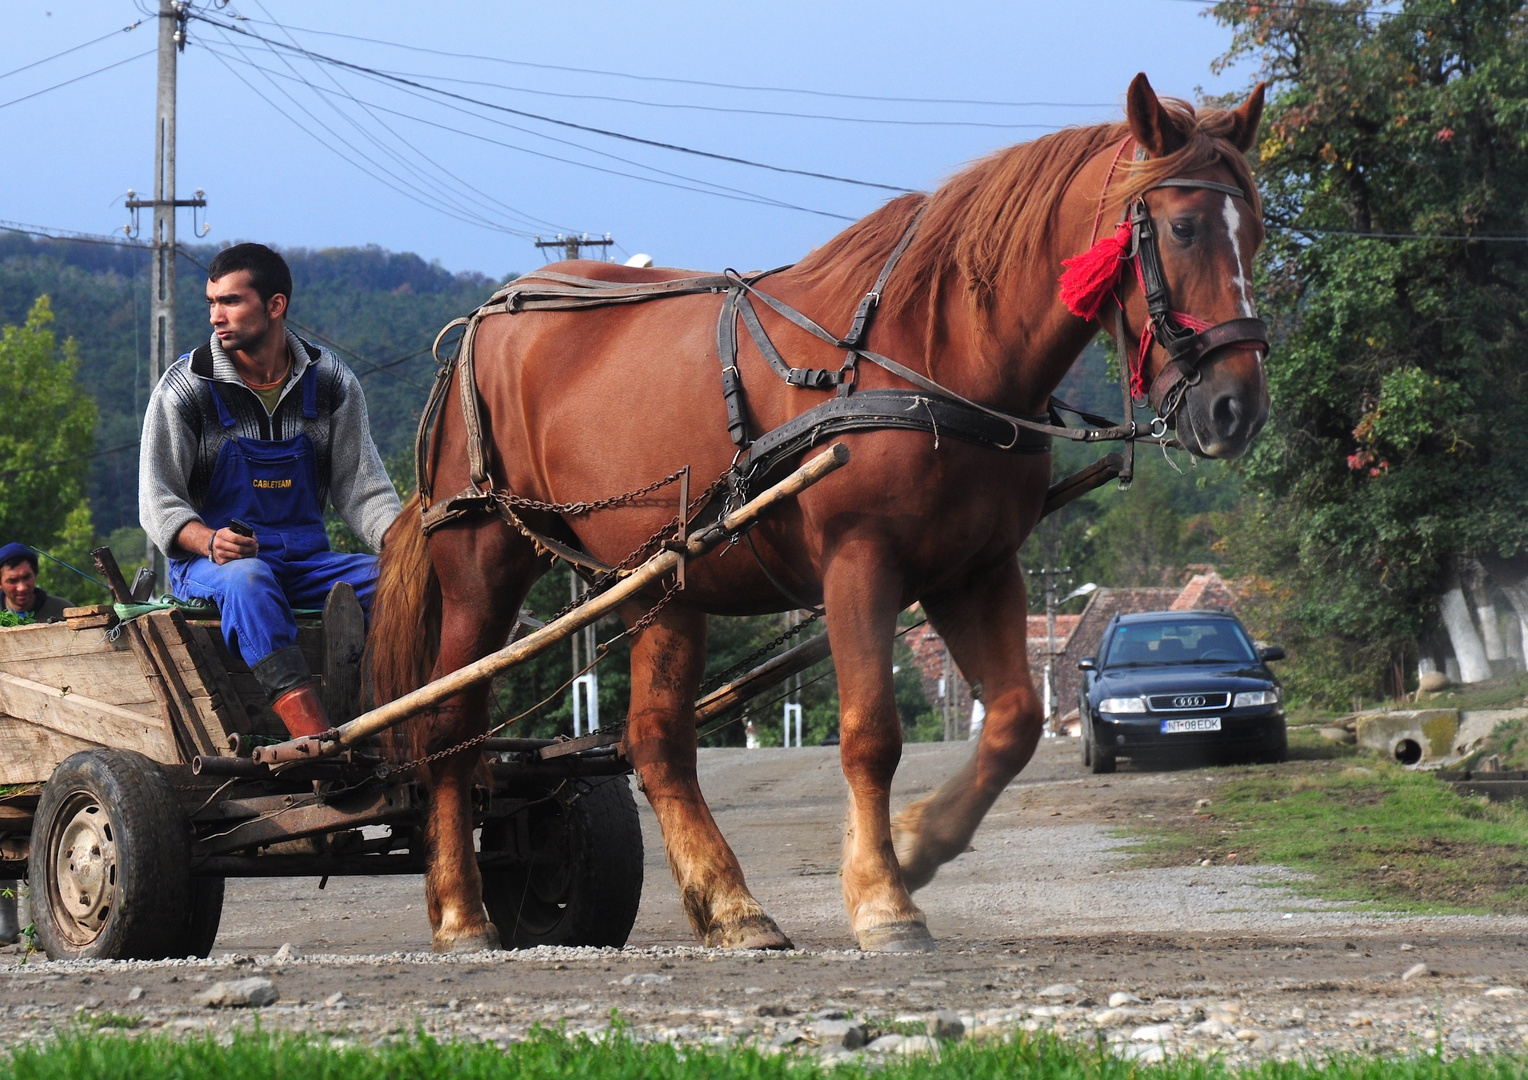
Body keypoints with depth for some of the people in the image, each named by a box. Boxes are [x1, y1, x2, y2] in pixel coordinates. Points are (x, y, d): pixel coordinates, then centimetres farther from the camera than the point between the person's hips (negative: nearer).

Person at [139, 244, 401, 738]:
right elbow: (159, 502, -2)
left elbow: (360, 488, 7)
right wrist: (209, 541, -24)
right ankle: (320, 745, -52)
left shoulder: (331, 382, 5)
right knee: (248, 579, -39)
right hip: (209, 564, -3)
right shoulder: (186, 386, -2)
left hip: (306, 563, 4)